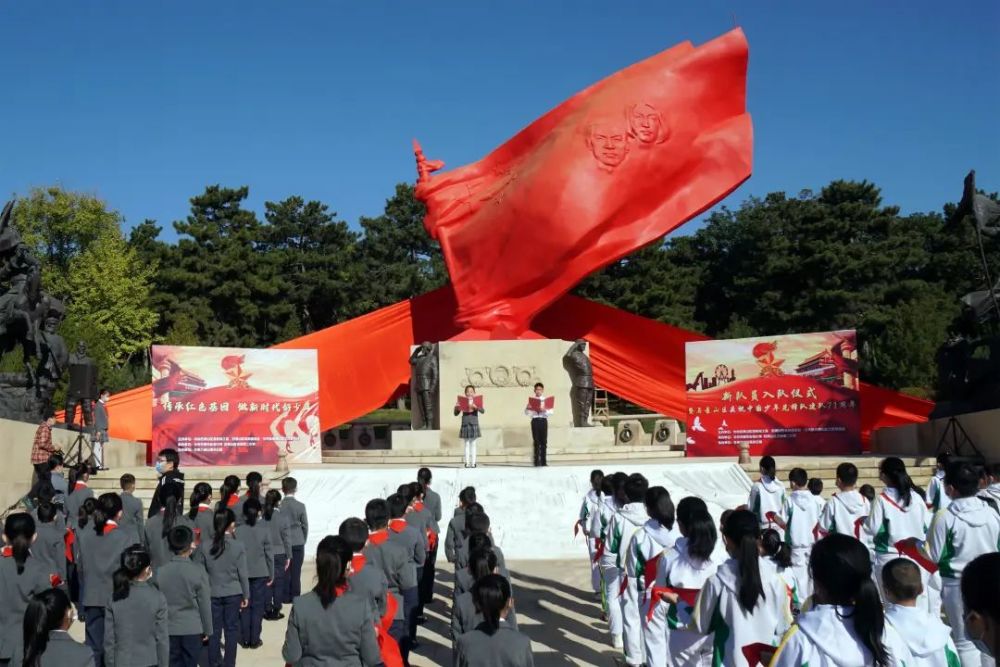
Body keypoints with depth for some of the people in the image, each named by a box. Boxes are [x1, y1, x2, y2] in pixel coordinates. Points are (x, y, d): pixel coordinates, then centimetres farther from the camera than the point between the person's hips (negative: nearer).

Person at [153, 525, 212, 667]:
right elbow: (205, 605, -7)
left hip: (169, 630, 2)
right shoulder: (198, 571, -13)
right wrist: (207, 630, 6)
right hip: (193, 630, -2)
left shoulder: (160, 572, -6)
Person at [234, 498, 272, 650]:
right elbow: (269, 553, -5)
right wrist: (271, 574, 5)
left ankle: (245, 639, 16)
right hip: (260, 573, -1)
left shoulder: (237, 529, -8)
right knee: (257, 607, 8)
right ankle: (255, 640, 11)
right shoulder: (264, 528, -10)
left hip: (242, 573, 1)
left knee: (244, 607, 12)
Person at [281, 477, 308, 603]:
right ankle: (295, 596, 8)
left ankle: (285, 597, 12)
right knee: (296, 572, 5)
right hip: (298, 543, -1)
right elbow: (305, 525, -2)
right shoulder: (300, 506, -9)